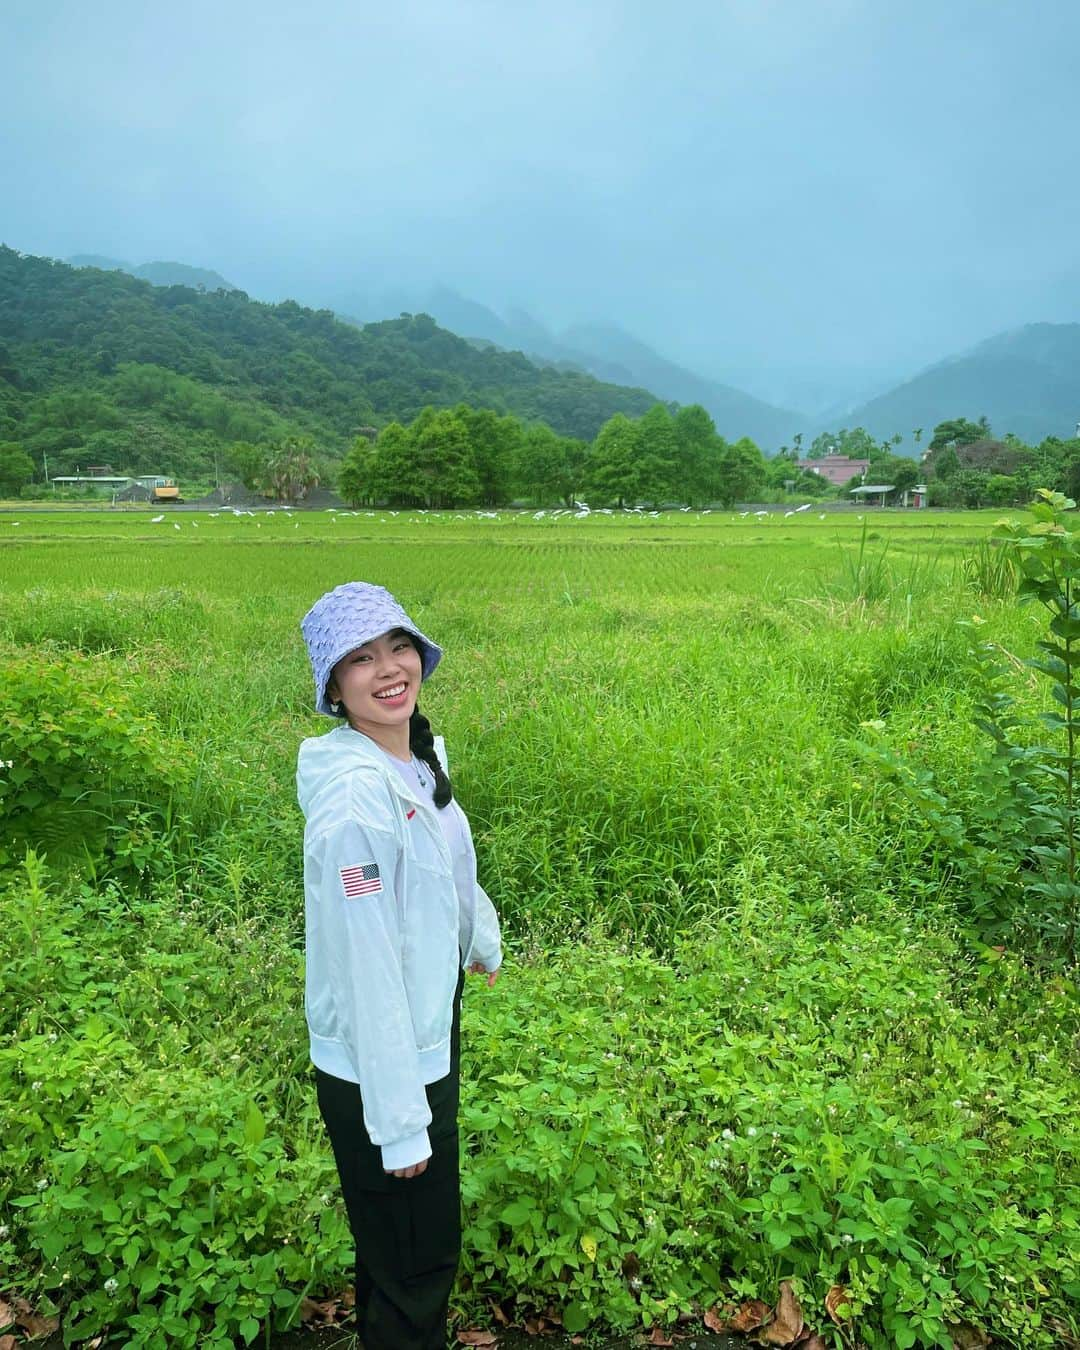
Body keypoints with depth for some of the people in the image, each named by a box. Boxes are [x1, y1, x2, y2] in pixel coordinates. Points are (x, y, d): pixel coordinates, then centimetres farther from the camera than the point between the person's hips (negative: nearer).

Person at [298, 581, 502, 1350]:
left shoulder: (422, 757, -2)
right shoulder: (354, 801, -29)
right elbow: (366, 969, -27)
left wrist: (483, 941, 32)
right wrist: (399, 1122, -21)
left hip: (429, 1033, 8)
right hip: (376, 1070, -8)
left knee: (411, 1241, 27)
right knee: (417, 1259, 13)